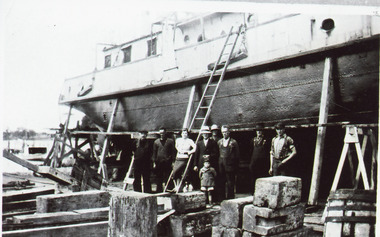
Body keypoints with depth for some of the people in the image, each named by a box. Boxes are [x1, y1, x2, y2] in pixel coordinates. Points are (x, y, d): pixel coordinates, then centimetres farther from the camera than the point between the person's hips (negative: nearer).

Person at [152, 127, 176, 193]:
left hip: (167, 162, -2)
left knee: (167, 177, -1)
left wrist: (173, 161, -3)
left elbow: (173, 152, 4)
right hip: (159, 162, 2)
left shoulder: (170, 141, 5)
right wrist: (154, 162, 5)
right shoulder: (156, 141, 12)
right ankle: (159, 190, 13)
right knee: (159, 178, 5)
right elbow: (154, 152, 12)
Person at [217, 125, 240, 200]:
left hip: (230, 165, -3)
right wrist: (219, 163, 7)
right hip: (221, 165, 4)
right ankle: (222, 198, 15)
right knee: (221, 183, 6)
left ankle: (230, 198, 9)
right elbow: (217, 153, 15)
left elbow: (237, 155, 2)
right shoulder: (219, 142, 13)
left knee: (230, 183, 1)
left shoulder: (233, 142, 1)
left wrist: (236, 166, -2)